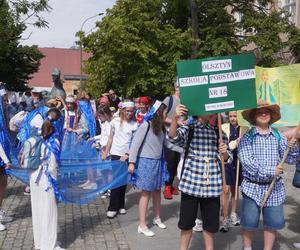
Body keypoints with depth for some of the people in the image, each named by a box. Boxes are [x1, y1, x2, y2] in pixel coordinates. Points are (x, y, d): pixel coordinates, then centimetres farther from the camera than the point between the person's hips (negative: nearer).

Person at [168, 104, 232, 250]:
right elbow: (173, 137, -24)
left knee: (210, 224, 13)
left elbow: (227, 159, 12)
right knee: (186, 222, 9)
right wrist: (175, 118, -41)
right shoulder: (188, 129, -3)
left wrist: (225, 152, -11)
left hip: (212, 185, 3)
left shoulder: (219, 132, 7)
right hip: (191, 183, -3)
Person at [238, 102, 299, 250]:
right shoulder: (247, 138, -5)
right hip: (253, 187, -2)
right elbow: (246, 162, -17)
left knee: (273, 223, 10)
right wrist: (270, 171, -22)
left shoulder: (278, 137, 4)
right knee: (249, 222, 6)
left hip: (275, 188, 3)